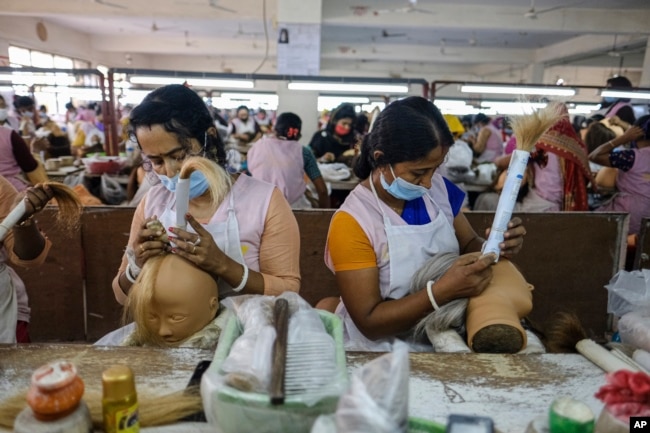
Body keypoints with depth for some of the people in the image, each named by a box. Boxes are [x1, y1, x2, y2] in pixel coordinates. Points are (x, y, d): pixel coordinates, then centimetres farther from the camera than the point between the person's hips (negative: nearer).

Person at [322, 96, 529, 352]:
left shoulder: (439, 189, -2)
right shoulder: (351, 223, -18)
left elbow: (469, 245, 10)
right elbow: (369, 323, -17)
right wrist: (443, 291, -27)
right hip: (383, 346, -6)